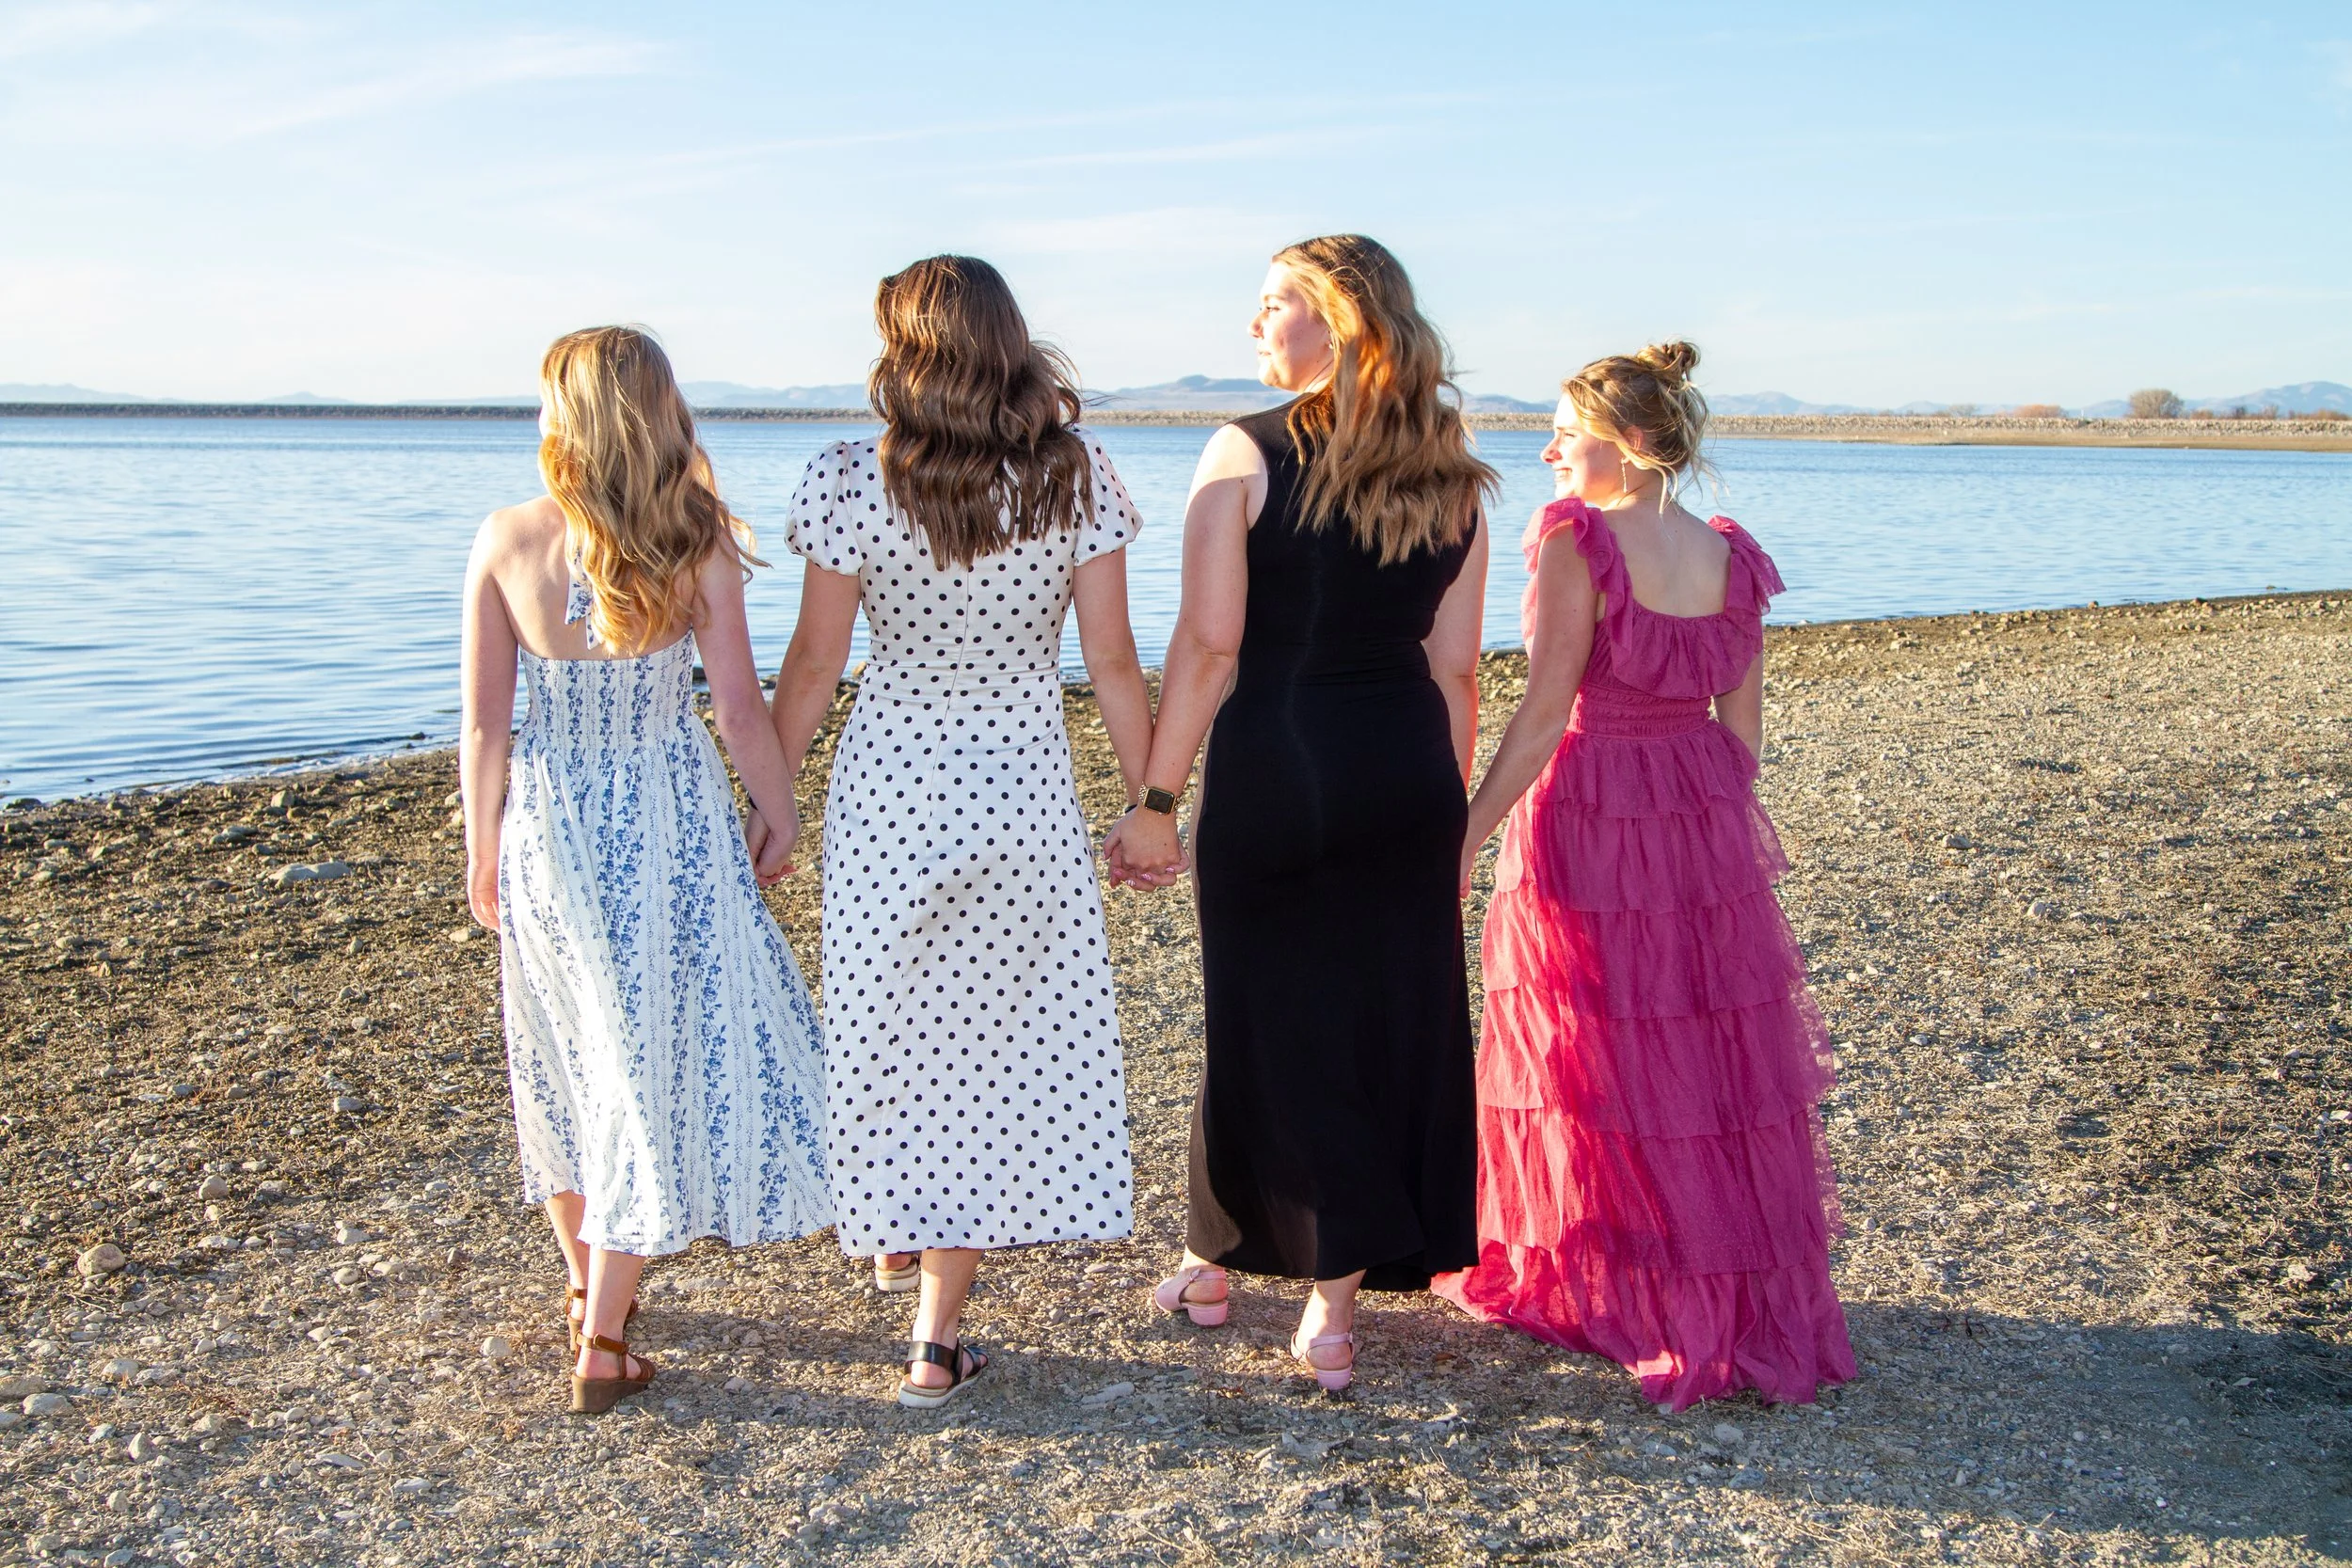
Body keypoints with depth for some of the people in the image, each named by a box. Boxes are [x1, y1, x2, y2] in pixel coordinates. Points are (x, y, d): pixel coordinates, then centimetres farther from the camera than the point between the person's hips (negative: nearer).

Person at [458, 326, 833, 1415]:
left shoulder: (506, 542, -7)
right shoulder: (694, 543, -11)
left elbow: (484, 723, -3)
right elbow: (739, 706, -8)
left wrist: (482, 852, 8)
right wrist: (780, 812, 7)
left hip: (547, 826, 2)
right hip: (665, 825, -2)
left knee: (566, 1056, 20)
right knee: (657, 1056, 7)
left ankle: (590, 1287, 38)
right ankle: (601, 1343, 10)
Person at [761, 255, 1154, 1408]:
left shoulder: (853, 485, -12)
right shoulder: (1076, 478, -8)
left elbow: (813, 668, -6)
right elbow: (1112, 664, -6)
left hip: (886, 790, 0)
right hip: (1024, 794, 1)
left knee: (894, 1026, 19)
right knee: (998, 1043, 10)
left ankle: (898, 1234, 42)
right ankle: (938, 1334, 14)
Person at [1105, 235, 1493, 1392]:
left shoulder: (1246, 455, -8)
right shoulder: (1451, 481, 6)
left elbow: (1208, 647, -12)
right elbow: (1454, 668, 6)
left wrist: (1158, 800, -6)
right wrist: (1451, 810, 14)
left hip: (1274, 767, -4)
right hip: (1408, 772, 4)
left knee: (1281, 1028, 9)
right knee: (1400, 1026, 11)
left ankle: (1215, 1265, 29)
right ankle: (1335, 1305, 22)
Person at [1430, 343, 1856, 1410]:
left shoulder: (1578, 542, -15)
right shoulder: (1730, 558, 3)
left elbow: (1543, 719, -18)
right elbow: (1743, 726, 7)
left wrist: (1466, 841, -12)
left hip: (1589, 820, -6)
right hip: (1708, 832, 6)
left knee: (1591, 1066, 8)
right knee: (1711, 1055, 16)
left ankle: (1607, 1295, 24)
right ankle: (1747, 1294, 27)